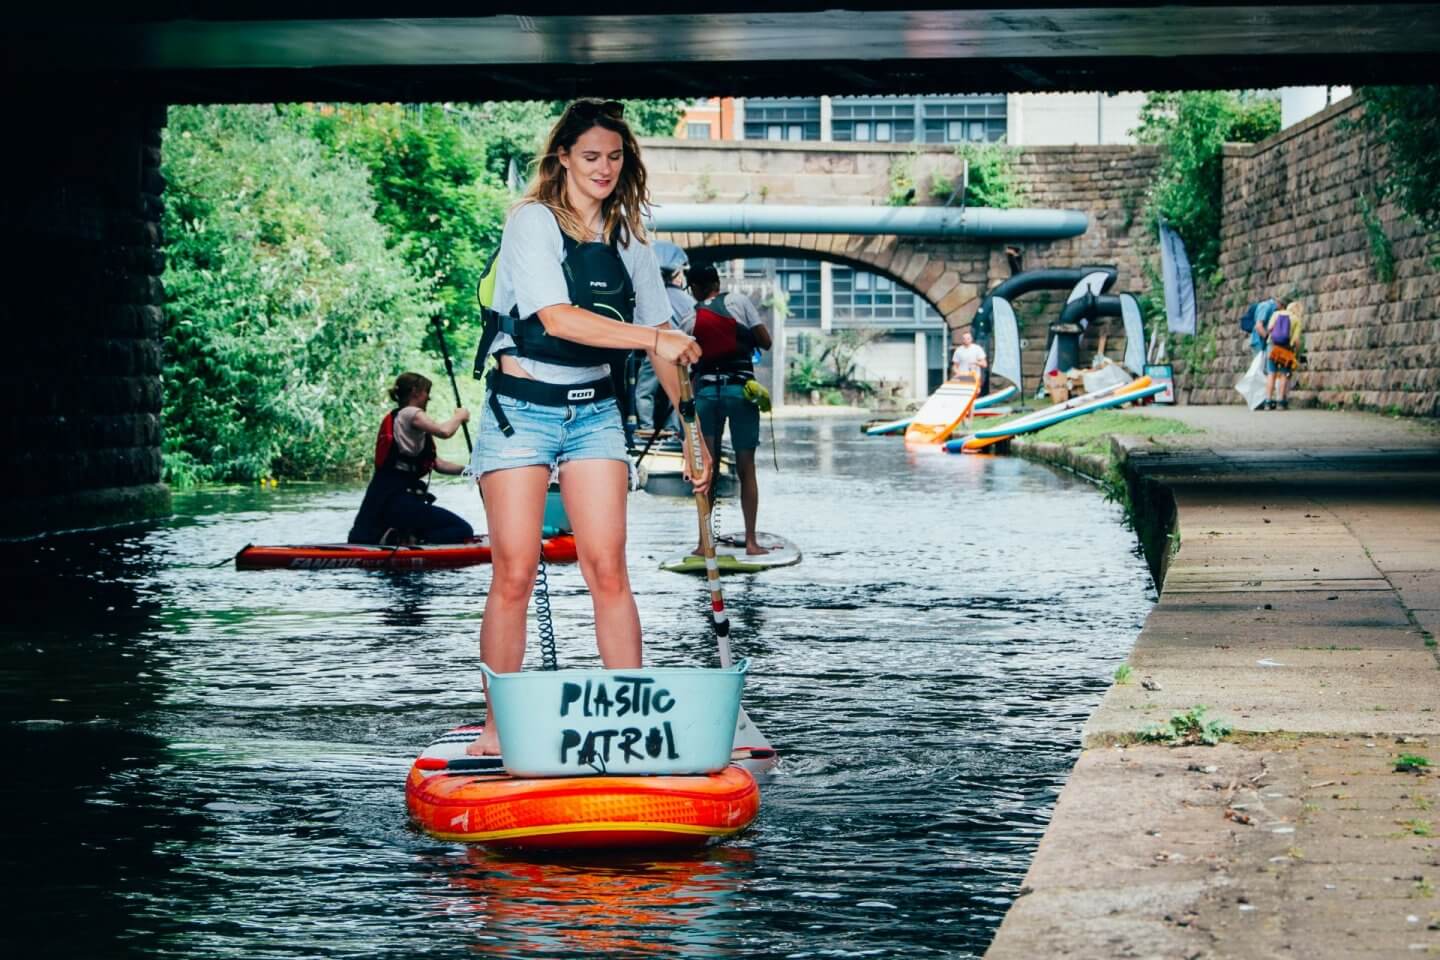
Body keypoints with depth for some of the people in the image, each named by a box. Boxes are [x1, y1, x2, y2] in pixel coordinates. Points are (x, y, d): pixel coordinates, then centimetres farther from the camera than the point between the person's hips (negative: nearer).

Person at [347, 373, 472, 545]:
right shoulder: (409, 413, -4)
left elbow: (437, 464, 21)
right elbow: (444, 431, -23)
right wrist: (459, 416, -3)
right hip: (398, 501, -10)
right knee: (464, 531, -13)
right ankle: (408, 542, -23)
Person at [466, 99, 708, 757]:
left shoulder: (627, 240, 9)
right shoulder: (532, 222, -7)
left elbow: (663, 343, 13)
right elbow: (557, 318, -21)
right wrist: (655, 339, -25)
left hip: (594, 411, 4)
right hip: (522, 407, -4)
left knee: (608, 569, -5)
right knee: (514, 574, -5)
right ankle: (498, 729, 2)